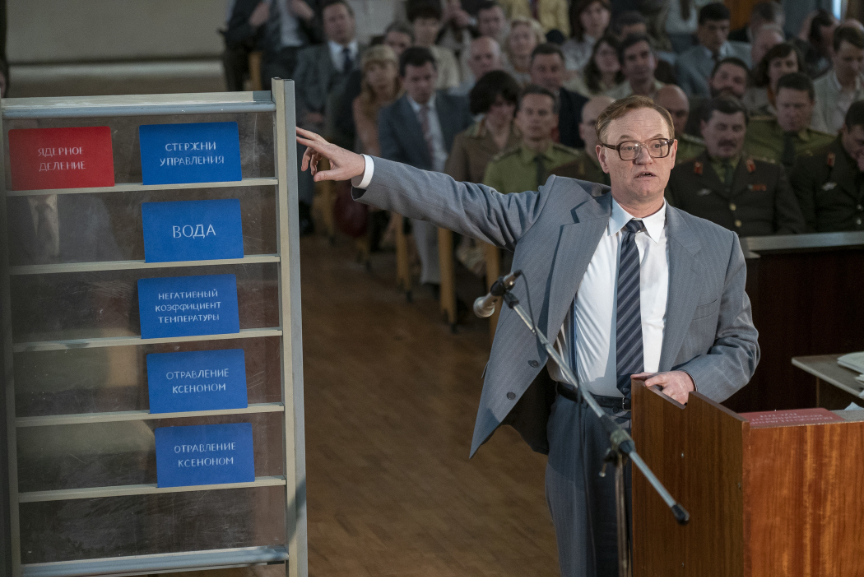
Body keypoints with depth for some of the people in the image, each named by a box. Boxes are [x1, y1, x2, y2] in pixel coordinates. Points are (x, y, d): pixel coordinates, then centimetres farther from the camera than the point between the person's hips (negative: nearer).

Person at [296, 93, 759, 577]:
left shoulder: (717, 247, 4)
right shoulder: (558, 210, 4)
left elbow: (740, 347, 8)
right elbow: (463, 204, 1)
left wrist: (689, 379, -13)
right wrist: (363, 169, -8)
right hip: (581, 435, 0)